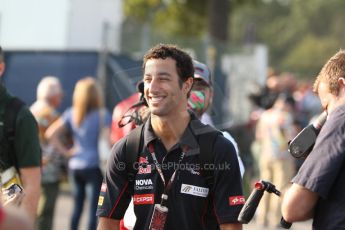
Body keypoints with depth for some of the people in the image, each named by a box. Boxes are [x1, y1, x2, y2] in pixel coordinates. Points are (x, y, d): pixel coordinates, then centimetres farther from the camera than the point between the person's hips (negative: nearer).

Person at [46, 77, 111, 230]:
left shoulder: (71, 114, 4)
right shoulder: (102, 115, -9)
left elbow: (51, 134, -1)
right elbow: (109, 140, -18)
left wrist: (65, 151, 3)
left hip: (75, 166, 5)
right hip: (94, 166, -5)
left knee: (77, 206, 15)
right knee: (94, 208, 0)